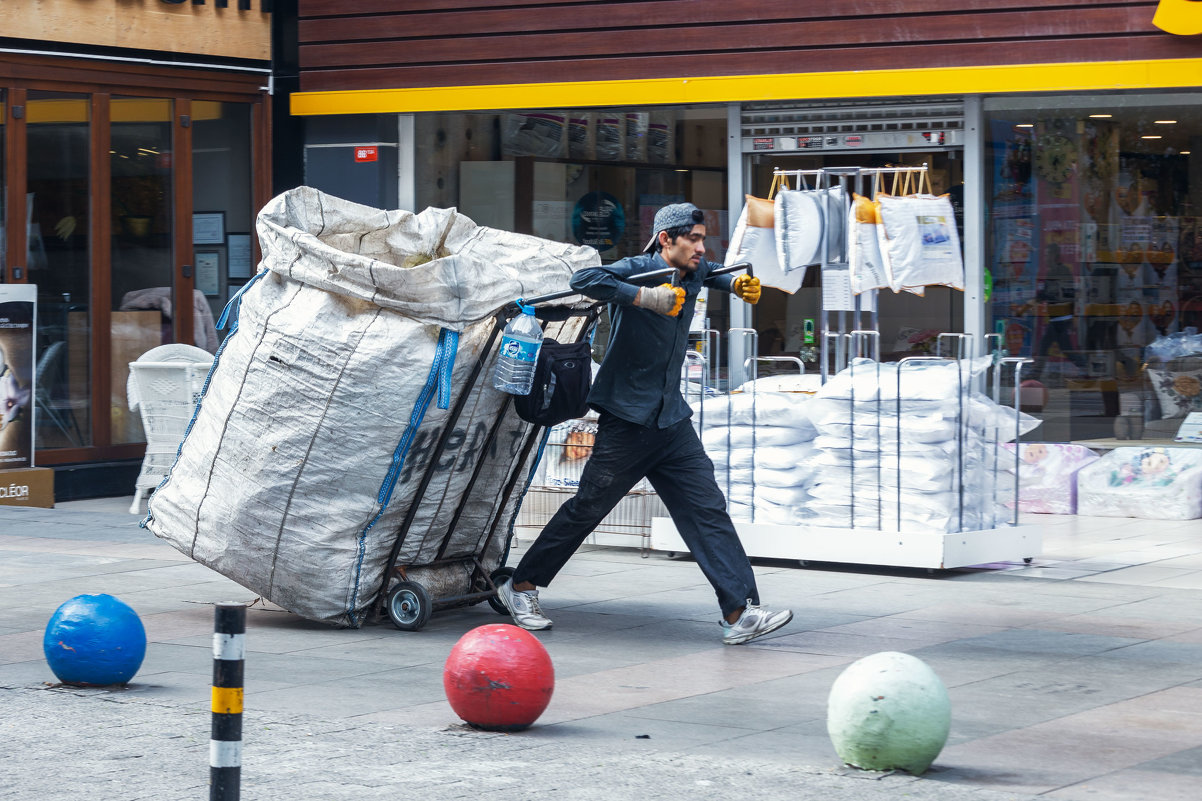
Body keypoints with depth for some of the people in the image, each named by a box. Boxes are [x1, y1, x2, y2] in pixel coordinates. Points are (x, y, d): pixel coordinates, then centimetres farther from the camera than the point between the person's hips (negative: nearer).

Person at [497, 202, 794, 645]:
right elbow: (584, 279, -33)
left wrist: (735, 284, 14)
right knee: (586, 509, 4)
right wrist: (644, 297, -36)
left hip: (672, 421, 6)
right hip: (626, 420, -6)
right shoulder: (638, 269, -14)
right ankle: (520, 586, 20)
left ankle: (740, 613, -7)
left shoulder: (693, 273, 8)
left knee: (708, 509, -3)